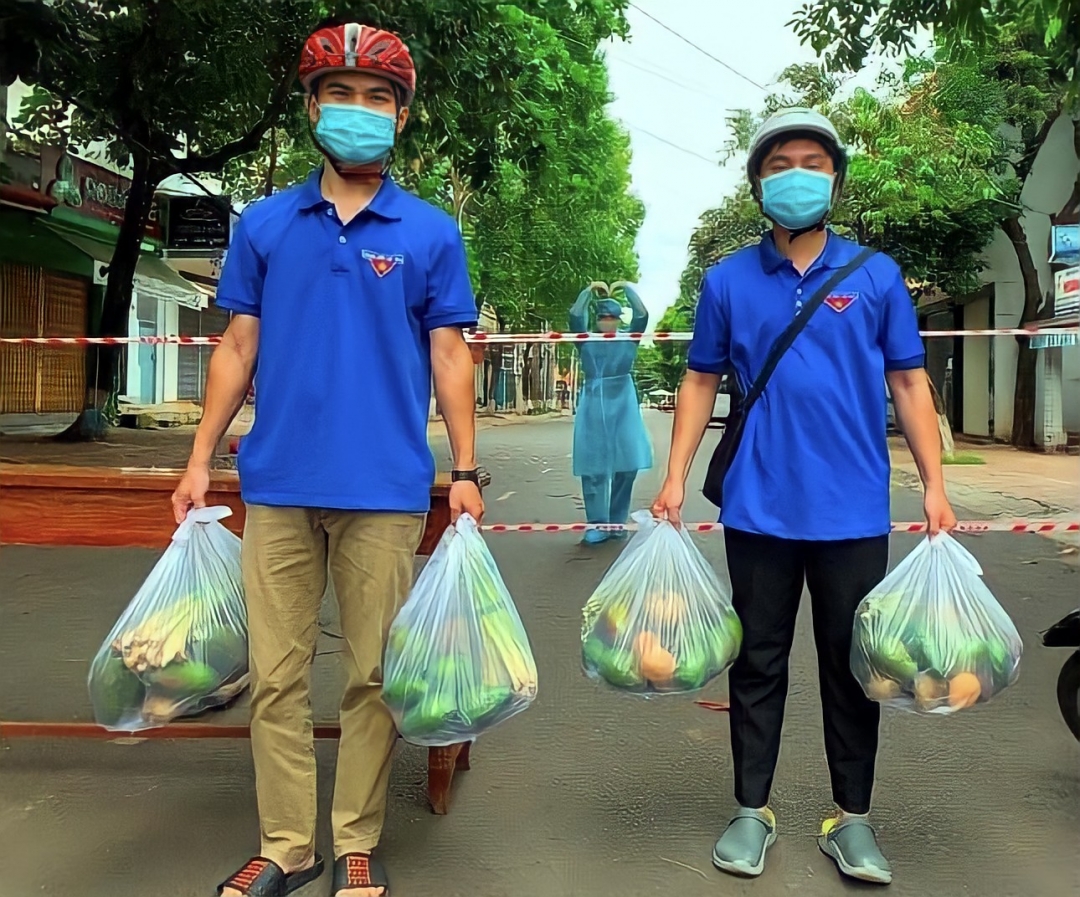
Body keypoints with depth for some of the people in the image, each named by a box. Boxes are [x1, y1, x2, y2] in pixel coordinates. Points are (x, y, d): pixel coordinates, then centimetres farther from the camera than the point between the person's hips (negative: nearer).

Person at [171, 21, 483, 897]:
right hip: (279, 485, 2)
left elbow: (449, 355, 4)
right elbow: (239, 348, 11)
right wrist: (200, 460, 6)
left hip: (386, 491, -2)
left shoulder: (431, 233, 4)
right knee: (276, 675, 7)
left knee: (372, 676, 6)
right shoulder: (264, 224, 9)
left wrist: (467, 471, -1)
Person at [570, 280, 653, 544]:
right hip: (593, 406, 0)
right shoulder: (587, 343, 10)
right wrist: (589, 291, 0)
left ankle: (617, 522, 13)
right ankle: (597, 524, 3)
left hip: (622, 406, 0)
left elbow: (642, 315, -2)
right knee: (594, 467, -3)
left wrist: (627, 288, 0)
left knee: (626, 465, -1)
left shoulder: (628, 341, 10)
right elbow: (575, 315, -2)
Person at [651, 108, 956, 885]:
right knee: (759, 662, 10)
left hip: (854, 511, 0)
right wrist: (676, 477, 1)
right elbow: (701, 381, 8)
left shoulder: (877, 276, 3)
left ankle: (852, 817, 25)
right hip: (758, 508, 0)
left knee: (851, 666, 9)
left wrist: (934, 486, -2)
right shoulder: (728, 281, 3)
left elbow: (909, 383, 5)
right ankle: (752, 810, 24)